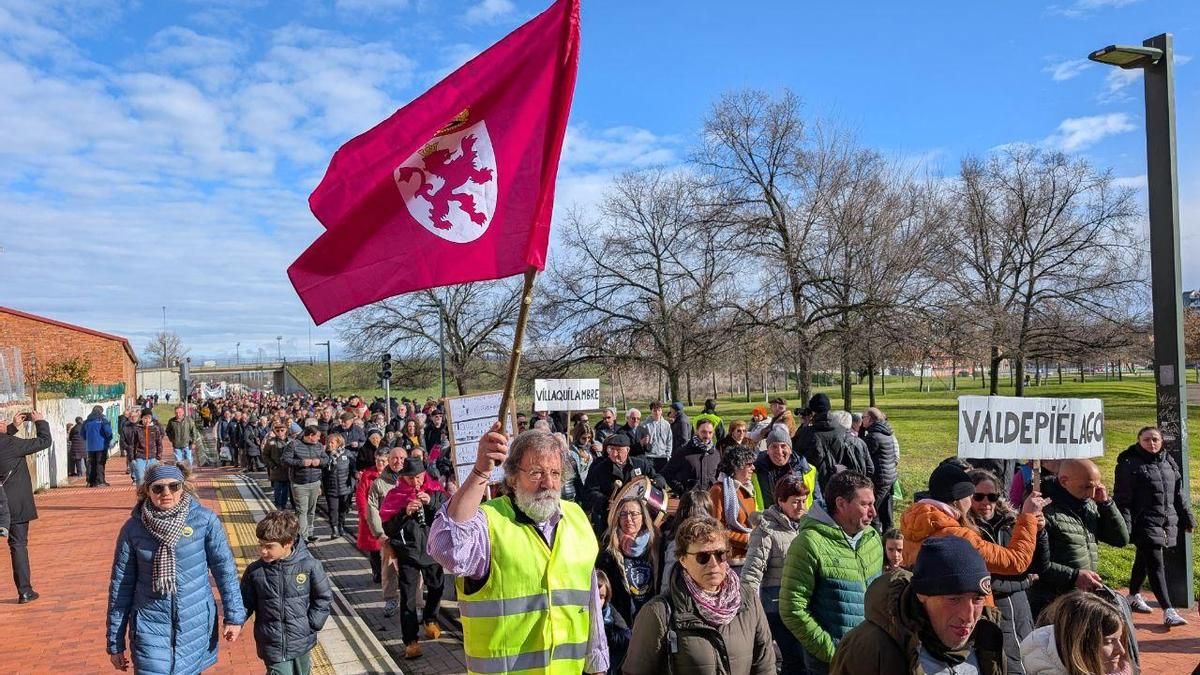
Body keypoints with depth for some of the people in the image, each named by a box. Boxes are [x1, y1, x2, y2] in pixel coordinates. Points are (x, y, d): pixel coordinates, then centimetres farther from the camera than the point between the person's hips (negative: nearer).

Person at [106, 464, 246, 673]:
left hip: (195, 625, 0)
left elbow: (224, 568, -2)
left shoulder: (205, 520, -8)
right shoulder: (133, 528, -5)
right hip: (151, 627, 0)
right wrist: (115, 643, 5)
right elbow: (120, 585, 2)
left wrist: (234, 615, -3)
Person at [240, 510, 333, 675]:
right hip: (273, 646, -1)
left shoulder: (309, 566, -14)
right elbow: (245, 603, 1)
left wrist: (311, 623, -7)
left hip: (302, 641, 1)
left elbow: (324, 597, -3)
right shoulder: (254, 571, -9)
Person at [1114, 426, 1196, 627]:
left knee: (1143, 560, 20)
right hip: (1145, 523, -7)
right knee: (1155, 565, -9)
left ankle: (1134, 597, 35)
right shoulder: (1130, 465, -11)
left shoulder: (1169, 461, 9)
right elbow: (1122, 498, -13)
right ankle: (1168, 612, -9)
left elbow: (1178, 493, 18)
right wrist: (1124, 526, -19)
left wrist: (1187, 517, 17)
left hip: (1167, 523, 7)